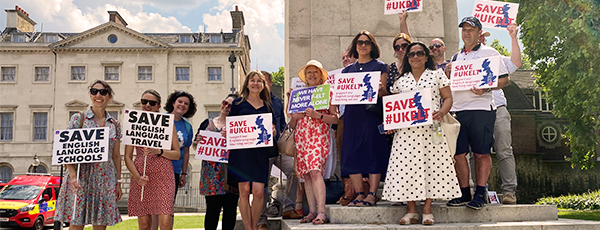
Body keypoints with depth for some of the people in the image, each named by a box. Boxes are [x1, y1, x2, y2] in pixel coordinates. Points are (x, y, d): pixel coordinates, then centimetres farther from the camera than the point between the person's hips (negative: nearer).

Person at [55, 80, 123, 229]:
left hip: (106, 180, 3)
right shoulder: (78, 119, 1)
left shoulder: (115, 124, 10)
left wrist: (118, 183, 10)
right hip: (81, 178, -3)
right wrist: (73, 176, -16)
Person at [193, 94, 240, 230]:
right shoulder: (207, 123, 12)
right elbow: (195, 147, 13)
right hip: (212, 174, 0)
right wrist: (198, 141, -10)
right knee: (213, 208, -3)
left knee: (230, 209, 4)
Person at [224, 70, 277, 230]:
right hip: (241, 152, -1)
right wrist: (225, 132, -10)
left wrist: (273, 131, -5)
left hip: (260, 153, 1)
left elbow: (273, 130, 17)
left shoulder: (267, 106, 15)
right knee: (244, 190, -2)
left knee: (258, 191, -6)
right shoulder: (238, 103, 9)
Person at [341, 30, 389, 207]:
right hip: (352, 114, 4)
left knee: (373, 151, -6)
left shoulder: (379, 66, 8)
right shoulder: (348, 69, 19)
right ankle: (359, 194, 5)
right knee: (351, 152, -1)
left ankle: (372, 194, -3)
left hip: (372, 113, -4)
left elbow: (383, 93, 0)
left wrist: (379, 88, -22)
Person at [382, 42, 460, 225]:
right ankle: (411, 211, 5)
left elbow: (448, 98, 6)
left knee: (431, 163, -5)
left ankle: (427, 209, 5)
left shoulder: (436, 74, 10)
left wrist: (441, 112, -14)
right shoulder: (401, 80, 17)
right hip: (406, 130, 2)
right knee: (406, 165, -4)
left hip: (431, 128, -2)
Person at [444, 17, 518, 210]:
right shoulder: (456, 57, 21)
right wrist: (447, 74, 6)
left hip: (481, 109, -5)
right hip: (457, 110, 5)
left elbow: (504, 79, -2)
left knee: (482, 153, -2)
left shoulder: (489, 53, 4)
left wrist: (486, 88, -19)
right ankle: (464, 193, 12)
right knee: (458, 154, 3)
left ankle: (480, 194, 5)